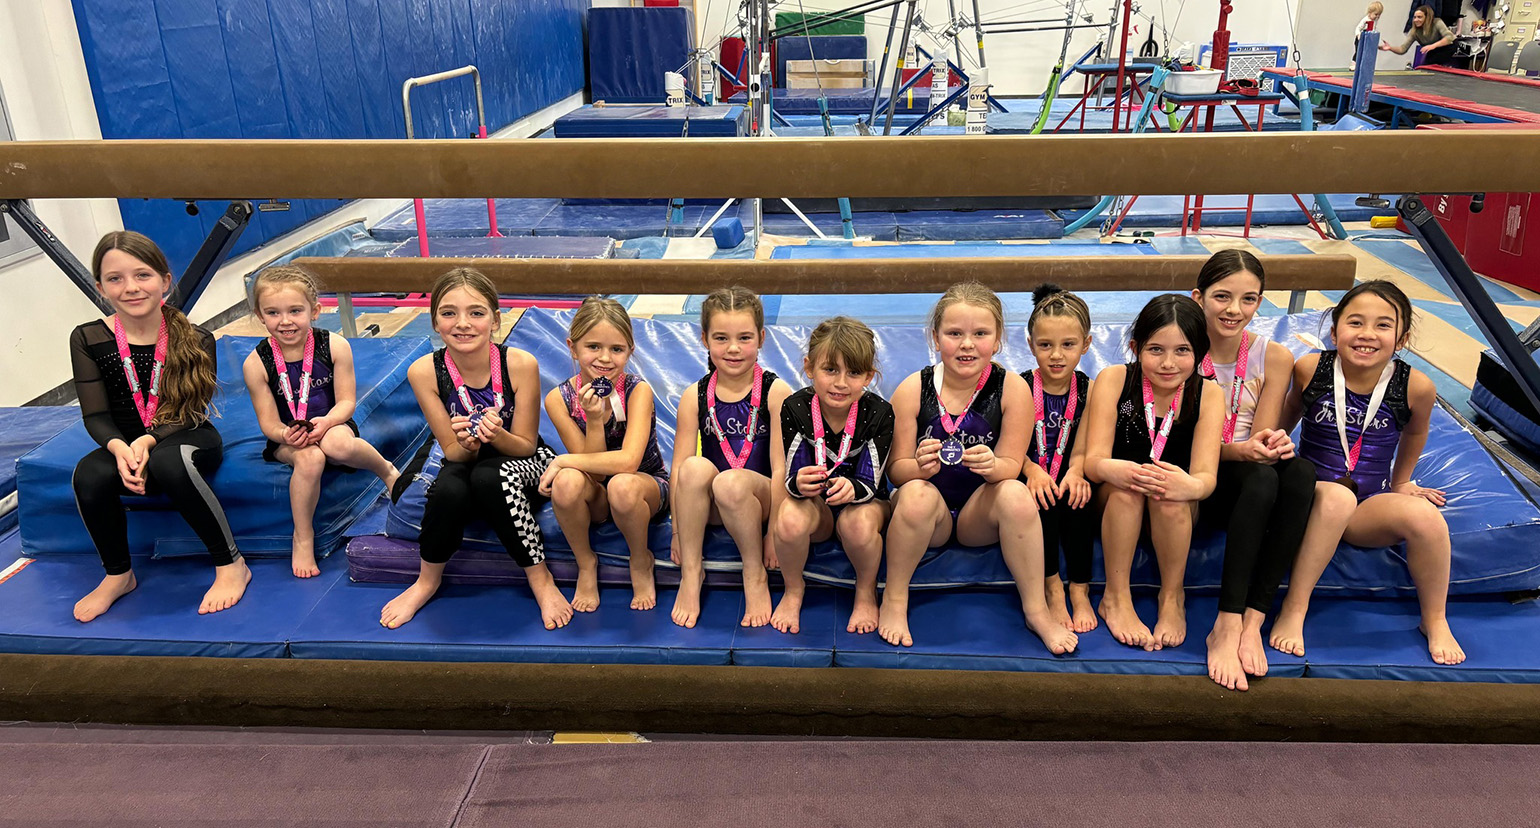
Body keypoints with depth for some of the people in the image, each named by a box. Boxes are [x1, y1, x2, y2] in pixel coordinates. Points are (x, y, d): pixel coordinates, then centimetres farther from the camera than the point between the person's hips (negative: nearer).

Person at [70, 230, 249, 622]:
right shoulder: (88, 339, -3)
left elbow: (190, 414, -11)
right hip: (126, 445, 3)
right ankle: (118, 575, -4)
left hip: (189, 441, -3)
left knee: (168, 462, -38)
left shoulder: (195, 340, -8)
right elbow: (96, 416, -6)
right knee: (88, 476, -30)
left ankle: (231, 565, -23)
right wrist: (120, 448, -27)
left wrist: (148, 441, -30)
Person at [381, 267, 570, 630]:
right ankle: (428, 581, -3)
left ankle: (540, 579, -17)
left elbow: (525, 446, -12)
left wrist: (496, 435, -35)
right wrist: (467, 443, -35)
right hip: (463, 463, 2)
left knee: (488, 477, -35)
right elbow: (453, 453, -11)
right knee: (449, 489, -33)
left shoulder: (521, 364, -22)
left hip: (521, 464, -2)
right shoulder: (424, 372, -17)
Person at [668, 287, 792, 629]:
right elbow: (679, 468, -4)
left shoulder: (776, 392, -8)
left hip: (758, 502, -2)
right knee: (695, 466, -29)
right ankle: (690, 573, -15)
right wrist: (679, 532, -9)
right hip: (710, 509, 3)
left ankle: (755, 575, -10)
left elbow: (780, 467, -11)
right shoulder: (694, 397, 0)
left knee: (731, 481, -34)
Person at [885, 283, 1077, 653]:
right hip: (929, 513, 0)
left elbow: (1012, 466, -7)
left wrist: (992, 466, -31)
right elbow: (896, 469, -7)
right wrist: (920, 466, -31)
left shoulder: (1012, 388, -9)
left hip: (980, 513, 1)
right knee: (916, 493, -32)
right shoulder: (913, 389, -10)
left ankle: (1037, 610, -11)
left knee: (1016, 494, -29)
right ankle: (893, 600, -11)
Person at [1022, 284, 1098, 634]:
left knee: (1078, 496, -29)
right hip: (1030, 476, -1)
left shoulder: (1088, 389, 0)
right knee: (1043, 498, -31)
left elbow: (1082, 448, -6)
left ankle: (1079, 589, -14)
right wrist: (1033, 471, -26)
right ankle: (1051, 587, -16)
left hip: (1067, 476, 1)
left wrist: (1075, 471, -27)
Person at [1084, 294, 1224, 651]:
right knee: (1126, 484, -33)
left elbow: (1206, 474, -20)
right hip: (1116, 506, 0)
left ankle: (1172, 598, -10)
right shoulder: (1113, 380, -11)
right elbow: (1094, 459, -19)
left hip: (1178, 515, 0)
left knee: (1171, 495, -32)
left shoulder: (1208, 394, -8)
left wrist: (1190, 486, -46)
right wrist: (1112, 470, -45)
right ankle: (1116, 597, -17)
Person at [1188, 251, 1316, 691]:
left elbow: (1262, 439, -1)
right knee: (1261, 479, -35)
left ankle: (1250, 621, -32)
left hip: (1251, 474, 3)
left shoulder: (1273, 358, 1)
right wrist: (1239, 450, -28)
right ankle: (1229, 625, -36)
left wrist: (1272, 445, -27)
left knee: (1300, 471, -31)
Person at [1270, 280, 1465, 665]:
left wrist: (1401, 482, 24)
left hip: (1370, 508, 2)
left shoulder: (1416, 387, -6)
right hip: (1311, 499, -1)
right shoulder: (1309, 369, -9)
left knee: (1426, 517, -29)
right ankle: (1293, 609, -26)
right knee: (1337, 496, -37)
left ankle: (1435, 621, -2)